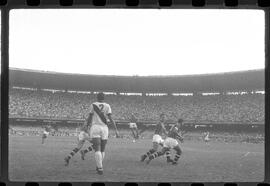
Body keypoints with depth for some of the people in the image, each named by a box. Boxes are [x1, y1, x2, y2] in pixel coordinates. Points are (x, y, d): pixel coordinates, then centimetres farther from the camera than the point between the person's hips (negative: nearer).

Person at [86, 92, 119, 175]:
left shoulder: (93, 105, 3)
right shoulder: (107, 106, 5)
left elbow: (90, 117, 7)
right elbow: (111, 119, -3)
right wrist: (116, 130, -3)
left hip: (95, 128, -2)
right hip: (104, 129, 2)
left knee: (97, 150, -7)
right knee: (102, 150, 17)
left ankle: (100, 169, -18)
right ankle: (99, 166, 29)